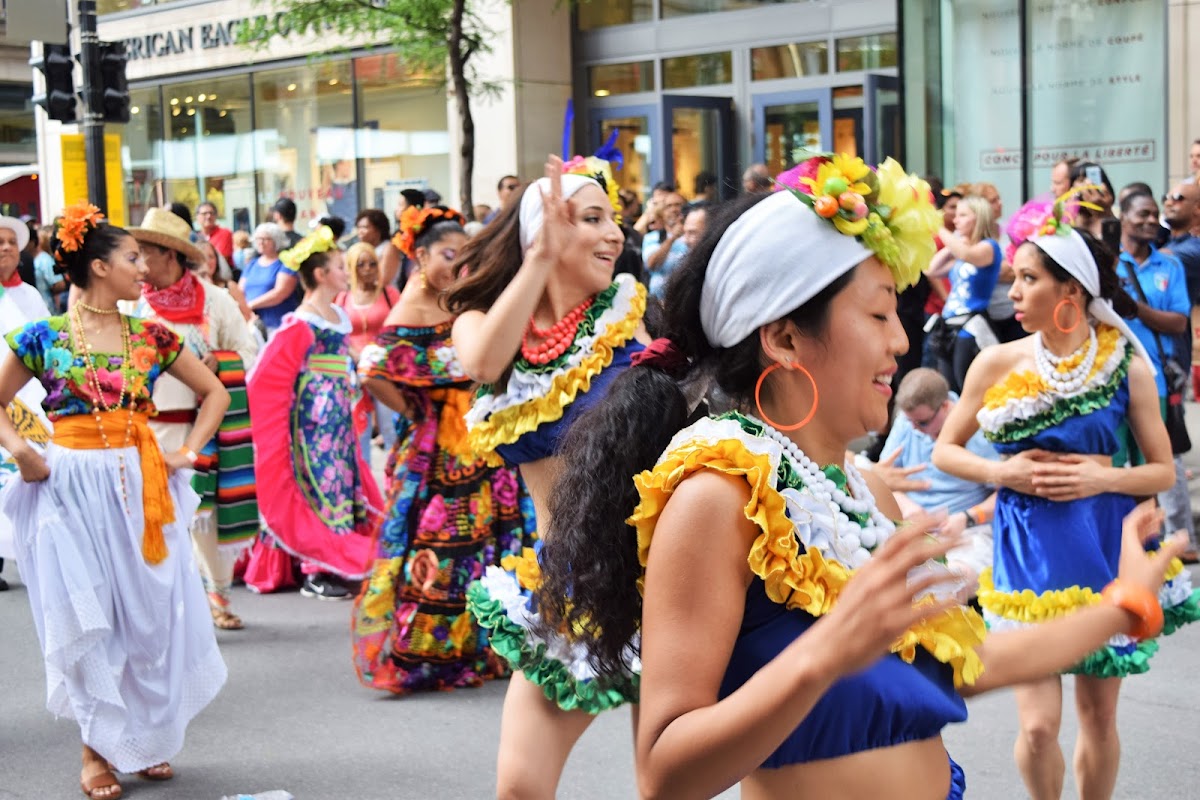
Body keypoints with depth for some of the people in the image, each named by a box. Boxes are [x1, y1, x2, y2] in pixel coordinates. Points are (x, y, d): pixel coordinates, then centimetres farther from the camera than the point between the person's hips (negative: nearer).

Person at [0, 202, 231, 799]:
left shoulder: (151, 337, 5)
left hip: (141, 488, 3)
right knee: (85, 618, 1)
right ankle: (97, 750, 13)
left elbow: (215, 393, 14)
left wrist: (188, 452, 3)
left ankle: (146, 741, 22)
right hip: (72, 488, -3)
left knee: (151, 614, 5)